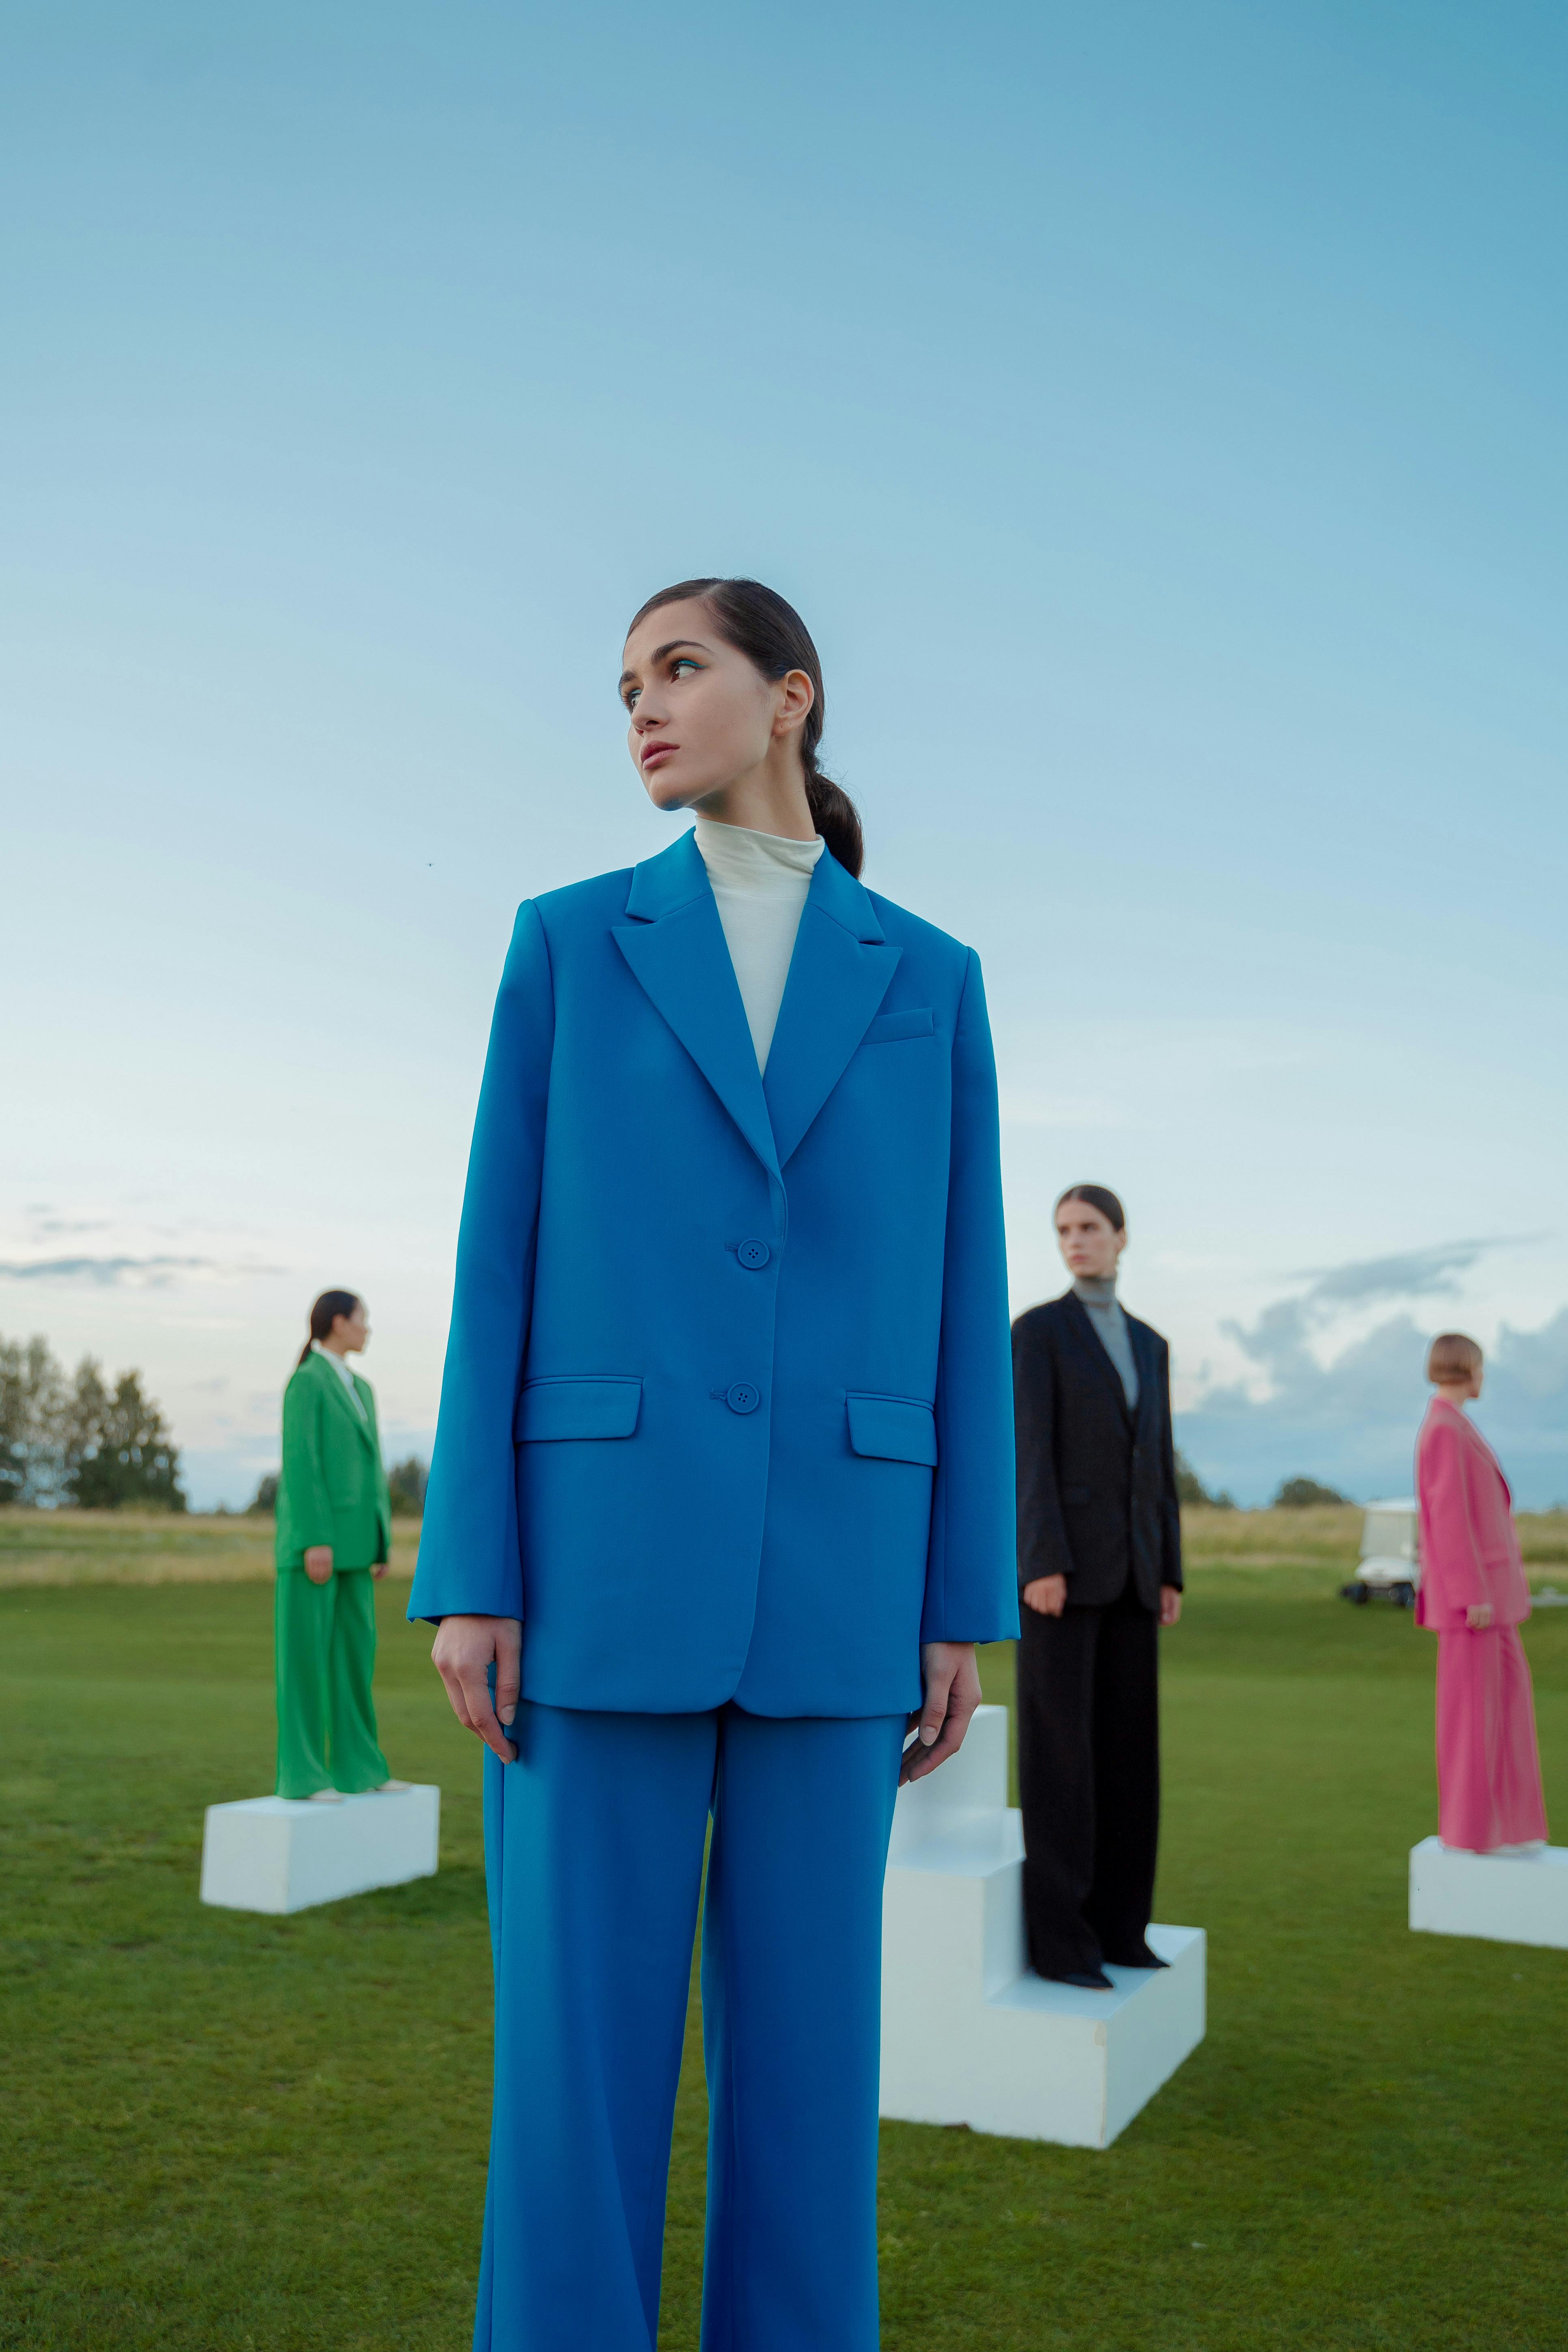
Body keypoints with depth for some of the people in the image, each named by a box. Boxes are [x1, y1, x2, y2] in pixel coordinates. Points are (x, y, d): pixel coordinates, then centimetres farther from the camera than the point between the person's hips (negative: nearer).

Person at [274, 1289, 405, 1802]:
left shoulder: (361, 1390, 19)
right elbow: (300, 1464, -15)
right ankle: (301, 1775, -1)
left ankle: (355, 1767, 12)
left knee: (355, 1651, 7)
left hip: (351, 1543, 8)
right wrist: (315, 1542, -21)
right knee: (306, 1654, -5)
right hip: (312, 1540, -8)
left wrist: (380, 1544, 13)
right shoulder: (306, 1381, -8)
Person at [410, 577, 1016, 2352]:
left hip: (829, 1566, 2)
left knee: (806, 2030, 7)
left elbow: (958, 1294, 8)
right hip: (607, 1548, -1)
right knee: (580, 2036, 1)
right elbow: (501, 1262, 2)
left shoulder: (929, 978, 11)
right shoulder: (568, 941, 8)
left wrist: (959, 1605, 3)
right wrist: (469, 1574, -5)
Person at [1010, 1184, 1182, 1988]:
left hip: (1129, 1570, 7)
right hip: (1061, 1559, -7)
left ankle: (1116, 1925, 16)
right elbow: (1030, 1453, -11)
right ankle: (1058, 1936, -2)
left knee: (1126, 1748, 7)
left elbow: (1159, 1465, 17)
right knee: (1059, 1749, -7)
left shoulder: (1149, 1345, 18)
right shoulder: (1035, 1330, -2)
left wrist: (1169, 1575, 11)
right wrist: (1043, 1565, -19)